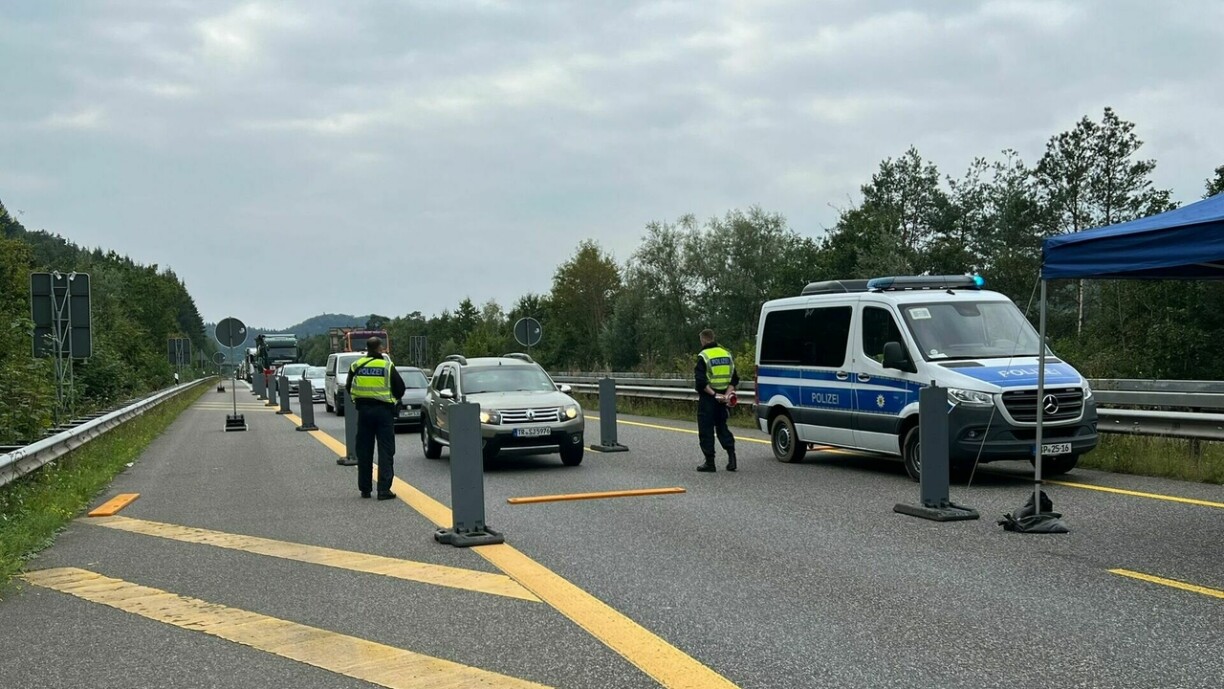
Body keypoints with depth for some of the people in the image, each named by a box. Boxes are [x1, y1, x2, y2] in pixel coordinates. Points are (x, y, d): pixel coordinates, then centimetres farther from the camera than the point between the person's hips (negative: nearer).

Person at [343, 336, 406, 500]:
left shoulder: (356, 365, 2)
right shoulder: (387, 366, -8)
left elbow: (348, 388, 11)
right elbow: (400, 388, -4)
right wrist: (393, 399, 15)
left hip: (363, 410, 3)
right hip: (383, 410, -3)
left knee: (364, 451, 11)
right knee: (385, 450, -1)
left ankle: (365, 488, 15)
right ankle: (384, 489, -7)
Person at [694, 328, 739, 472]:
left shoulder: (703, 356, -10)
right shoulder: (727, 354, 10)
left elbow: (701, 381, -19)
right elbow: (735, 378, 8)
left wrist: (713, 394, -17)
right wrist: (727, 393, -1)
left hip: (707, 397, -6)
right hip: (722, 398, 6)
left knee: (706, 430, 2)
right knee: (722, 427, 17)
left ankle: (709, 462, 3)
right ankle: (731, 456, 3)